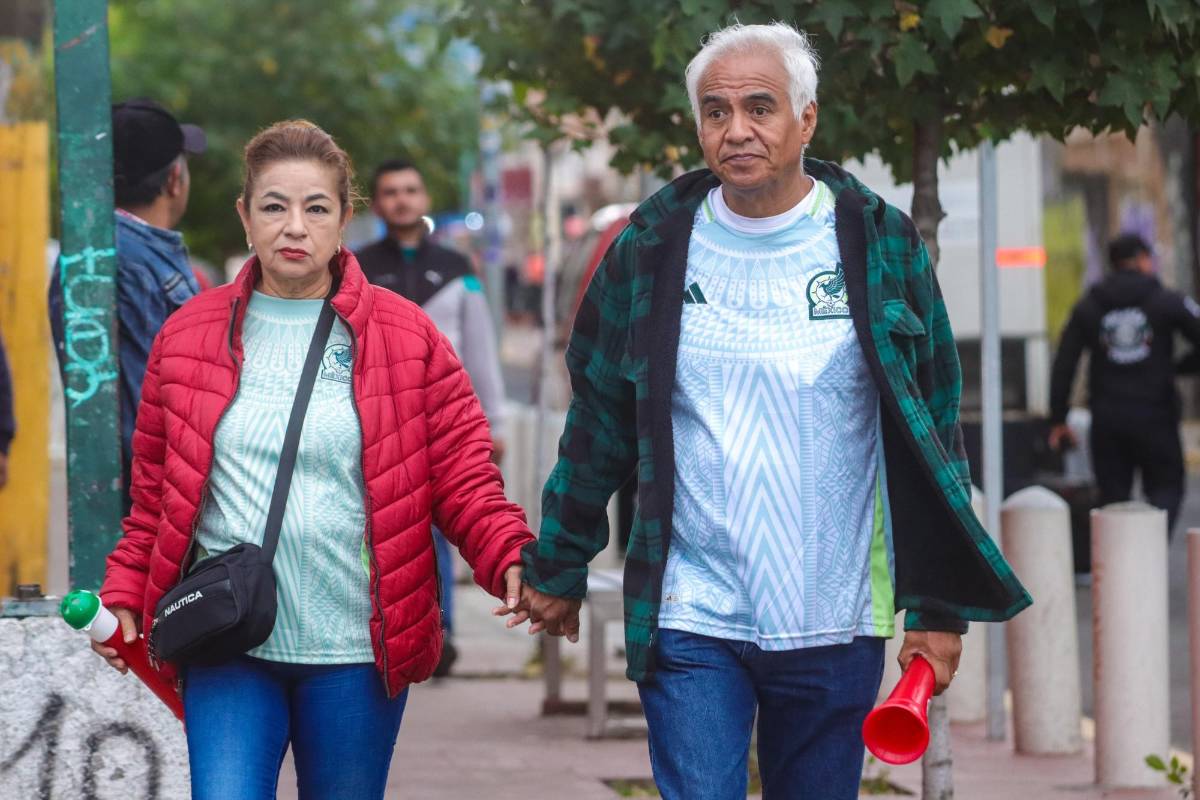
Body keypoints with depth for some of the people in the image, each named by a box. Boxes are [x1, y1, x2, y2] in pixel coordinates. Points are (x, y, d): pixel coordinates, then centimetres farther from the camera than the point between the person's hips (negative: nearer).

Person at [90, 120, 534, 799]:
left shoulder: (407, 336, 3)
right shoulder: (189, 335, 8)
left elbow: (461, 474, 0)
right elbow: (156, 488, 13)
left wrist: (512, 559, -16)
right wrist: (125, 596, 3)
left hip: (355, 648, 0)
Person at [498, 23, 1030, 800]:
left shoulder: (882, 245, 0)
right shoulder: (652, 249, 2)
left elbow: (934, 433, 3)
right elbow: (598, 427, 11)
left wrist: (939, 607, 1)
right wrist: (558, 569, 13)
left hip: (835, 624, 0)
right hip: (689, 620, 0)